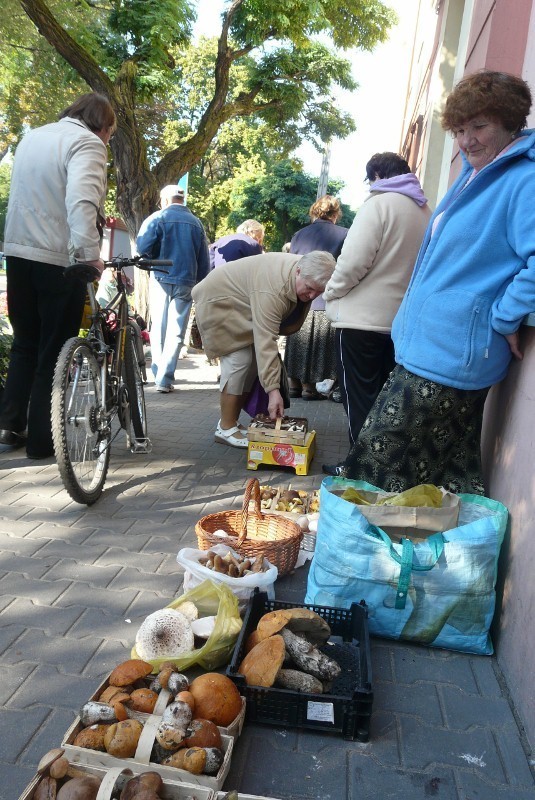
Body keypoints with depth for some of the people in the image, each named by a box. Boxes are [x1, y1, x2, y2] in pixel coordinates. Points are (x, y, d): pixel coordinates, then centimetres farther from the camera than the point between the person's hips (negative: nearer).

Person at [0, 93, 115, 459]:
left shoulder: (32, 136, 16)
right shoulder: (86, 142, -10)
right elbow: (80, 199, -27)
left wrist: (98, 216, 23)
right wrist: (91, 253, -30)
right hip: (59, 260, -7)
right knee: (54, 351, 2)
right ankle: (42, 439, 8)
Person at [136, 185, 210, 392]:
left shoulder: (157, 218, 0)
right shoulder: (196, 222, 10)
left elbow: (143, 247, -13)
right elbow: (204, 261, 11)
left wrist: (156, 258, 8)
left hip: (161, 280, -1)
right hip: (186, 282, 2)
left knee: (158, 328, 11)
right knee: (175, 332, 1)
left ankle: (158, 373, 13)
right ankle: (164, 379, -3)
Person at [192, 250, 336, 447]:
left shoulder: (306, 274, -11)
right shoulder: (272, 289, -38)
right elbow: (265, 341, -41)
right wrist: (273, 390, -43)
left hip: (243, 306, 9)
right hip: (219, 301, -9)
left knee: (253, 360, 3)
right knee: (238, 360, -16)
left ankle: (233, 421, 9)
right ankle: (225, 428, -9)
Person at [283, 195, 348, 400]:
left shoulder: (299, 235, 7)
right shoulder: (344, 235, -5)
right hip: (328, 302, -3)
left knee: (298, 343, 13)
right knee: (318, 345, 5)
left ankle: (294, 383, 18)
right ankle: (309, 386, 8)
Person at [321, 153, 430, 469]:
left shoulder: (380, 203, -9)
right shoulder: (426, 211, 11)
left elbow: (354, 261, -16)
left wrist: (331, 292, -1)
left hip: (362, 318, -7)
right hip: (401, 320, 7)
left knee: (359, 398, 1)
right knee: (383, 397, 15)